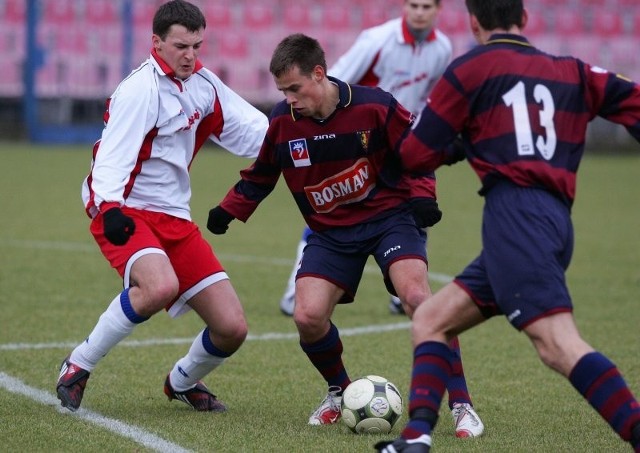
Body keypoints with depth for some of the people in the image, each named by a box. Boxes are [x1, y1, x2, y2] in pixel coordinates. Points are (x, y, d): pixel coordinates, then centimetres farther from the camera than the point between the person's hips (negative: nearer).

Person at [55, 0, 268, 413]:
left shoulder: (203, 84, 7)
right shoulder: (141, 89, -16)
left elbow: (252, 131, 12)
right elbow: (112, 158, -24)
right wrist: (110, 208, -39)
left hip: (174, 218, 7)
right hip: (125, 212, -7)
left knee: (232, 328, -1)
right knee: (161, 286, -37)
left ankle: (183, 382, 32)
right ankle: (78, 367, -16)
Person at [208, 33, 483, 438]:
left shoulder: (374, 107, -16)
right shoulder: (282, 122, -5)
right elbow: (260, 175, 14)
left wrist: (422, 198, -17)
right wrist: (229, 211, 8)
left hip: (389, 217, -4)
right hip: (331, 232, 4)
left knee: (416, 295, -27)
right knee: (308, 317, -14)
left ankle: (462, 405, -19)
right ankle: (340, 391, 19)